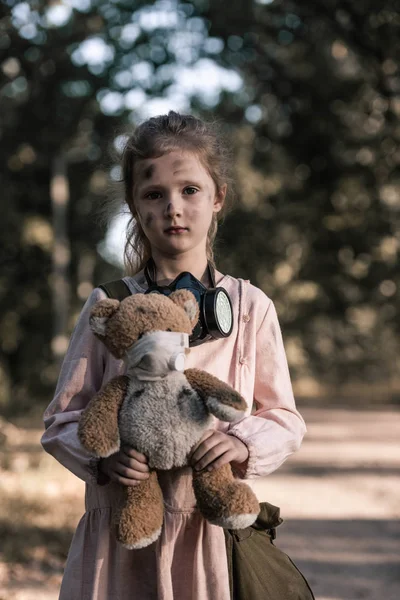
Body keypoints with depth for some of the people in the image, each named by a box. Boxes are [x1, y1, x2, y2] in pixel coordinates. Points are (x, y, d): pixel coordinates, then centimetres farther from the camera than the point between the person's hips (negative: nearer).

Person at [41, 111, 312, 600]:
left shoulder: (250, 307, 2)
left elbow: (285, 418, 6)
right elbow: (62, 420, 4)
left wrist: (246, 441, -15)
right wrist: (103, 456, -16)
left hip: (222, 528, 0)